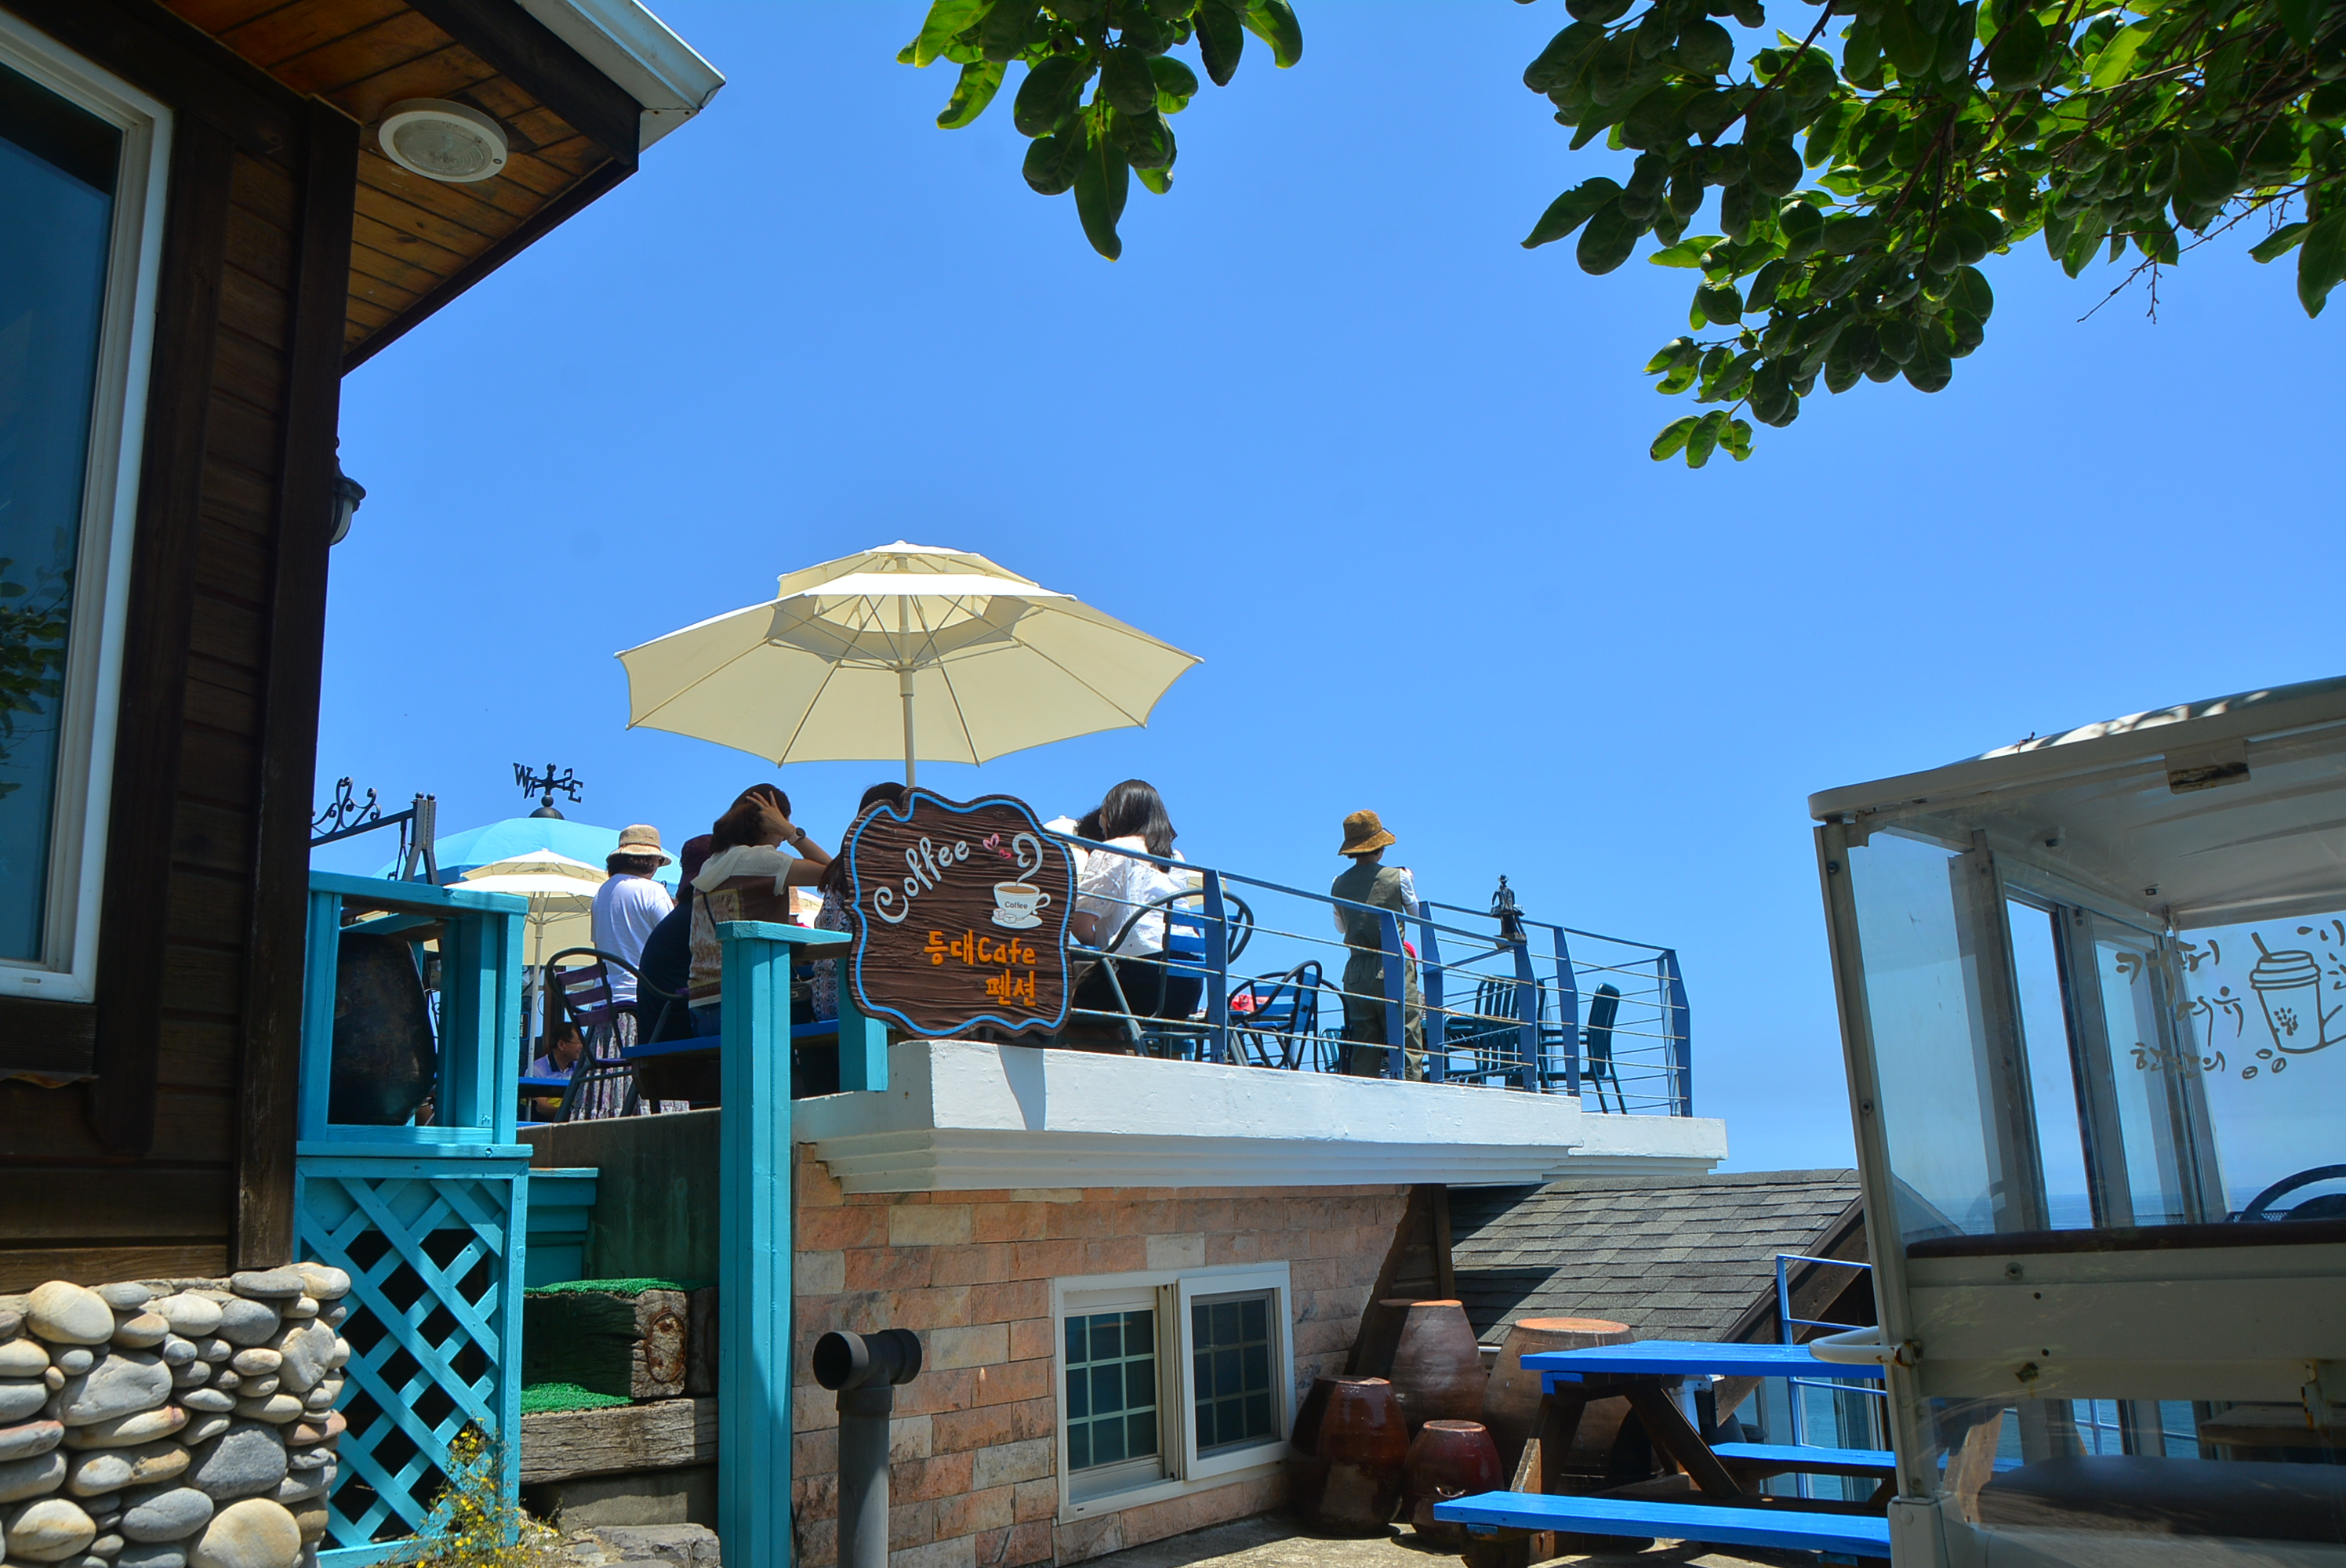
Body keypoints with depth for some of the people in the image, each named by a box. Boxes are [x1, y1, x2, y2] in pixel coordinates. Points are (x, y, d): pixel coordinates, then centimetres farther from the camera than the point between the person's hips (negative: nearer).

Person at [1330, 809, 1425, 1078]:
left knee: (1362, 1048, 7)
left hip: (1356, 972, 3)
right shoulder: (1399, 877, -3)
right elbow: (1417, 915, 14)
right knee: (1407, 1044, -1)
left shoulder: (1338, 885, 5)